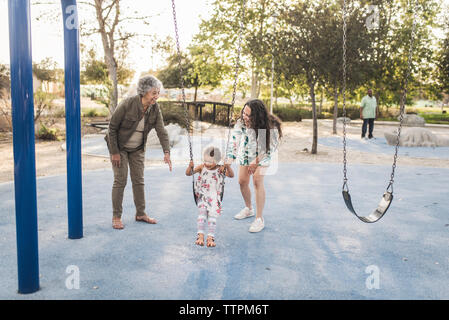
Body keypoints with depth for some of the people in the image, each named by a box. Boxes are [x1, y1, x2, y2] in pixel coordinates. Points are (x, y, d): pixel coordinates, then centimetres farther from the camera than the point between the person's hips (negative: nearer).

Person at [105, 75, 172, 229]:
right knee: (120, 180, -5)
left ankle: (140, 214, 19)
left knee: (139, 180, 8)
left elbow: (161, 130, -16)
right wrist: (114, 152, -17)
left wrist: (166, 152, -29)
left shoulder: (155, 108, -12)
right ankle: (116, 217, 6)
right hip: (119, 146, -5)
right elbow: (112, 127, -19)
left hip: (137, 148, 5)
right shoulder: (127, 104, -27)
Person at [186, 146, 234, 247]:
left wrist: (228, 167, -32)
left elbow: (231, 175, -13)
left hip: (214, 197, -1)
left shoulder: (220, 169, -1)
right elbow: (188, 173, 4)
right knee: (202, 212, -17)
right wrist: (190, 166, -18)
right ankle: (200, 236, -17)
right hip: (202, 196, 1)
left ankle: (210, 237, -14)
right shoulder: (202, 167, 4)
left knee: (212, 214, -15)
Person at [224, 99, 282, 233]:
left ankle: (259, 219, -13)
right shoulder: (241, 122, -24)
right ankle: (248, 209, 31)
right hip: (245, 154, 4)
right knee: (242, 181, 1)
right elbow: (234, 141, -19)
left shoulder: (271, 126, -31)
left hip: (262, 156, -4)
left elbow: (271, 148, -19)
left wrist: (256, 162, -19)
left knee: (257, 180, -20)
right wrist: (228, 161, -27)